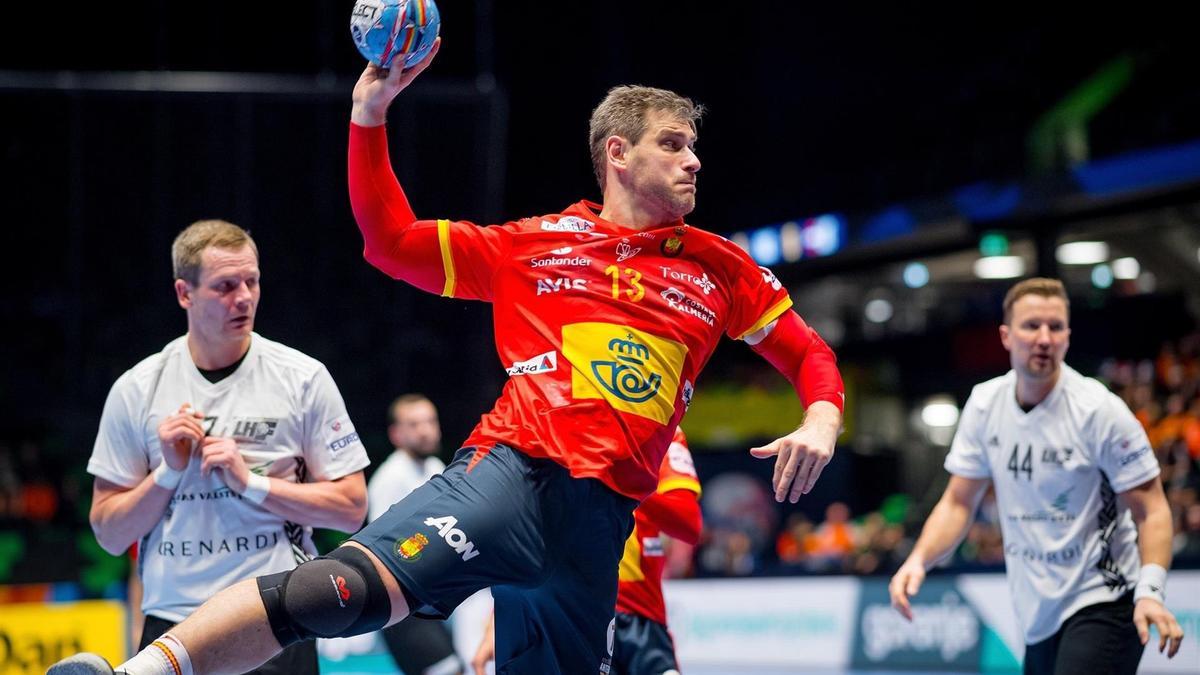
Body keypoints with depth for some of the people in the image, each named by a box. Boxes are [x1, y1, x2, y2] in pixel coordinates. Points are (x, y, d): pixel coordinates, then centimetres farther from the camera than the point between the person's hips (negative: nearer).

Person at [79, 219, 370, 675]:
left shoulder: (303, 378, 0)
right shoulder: (136, 390, 4)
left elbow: (350, 509, -2)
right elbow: (109, 534, 5)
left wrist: (250, 481, -12)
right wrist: (170, 471, -9)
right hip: (171, 623, 1)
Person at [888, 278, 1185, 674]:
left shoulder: (1099, 411, -15)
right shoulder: (984, 404, 1)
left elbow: (1152, 511, -13)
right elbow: (959, 503, 8)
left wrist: (1150, 592, -27)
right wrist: (919, 560, -9)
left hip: (1103, 602, -6)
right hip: (1038, 614, 6)